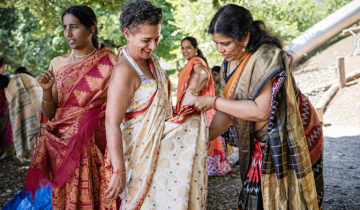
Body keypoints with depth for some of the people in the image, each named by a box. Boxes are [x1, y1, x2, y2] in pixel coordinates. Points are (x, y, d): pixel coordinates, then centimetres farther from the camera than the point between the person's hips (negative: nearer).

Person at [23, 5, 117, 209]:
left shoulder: (109, 61, -2)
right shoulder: (58, 64, 4)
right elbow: (50, 114, 6)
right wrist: (47, 90, -12)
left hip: (99, 144, -2)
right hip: (65, 145, 2)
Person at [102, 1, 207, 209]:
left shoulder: (150, 59, 3)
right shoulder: (125, 70, -25)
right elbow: (112, 123, -29)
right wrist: (118, 172, -29)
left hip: (159, 143, 9)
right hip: (140, 153, -9)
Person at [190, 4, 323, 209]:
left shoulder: (267, 57, -25)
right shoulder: (229, 64, -1)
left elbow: (261, 111, -32)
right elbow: (229, 108, 4)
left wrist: (213, 101, -28)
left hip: (290, 137, -7)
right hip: (262, 143, 7)